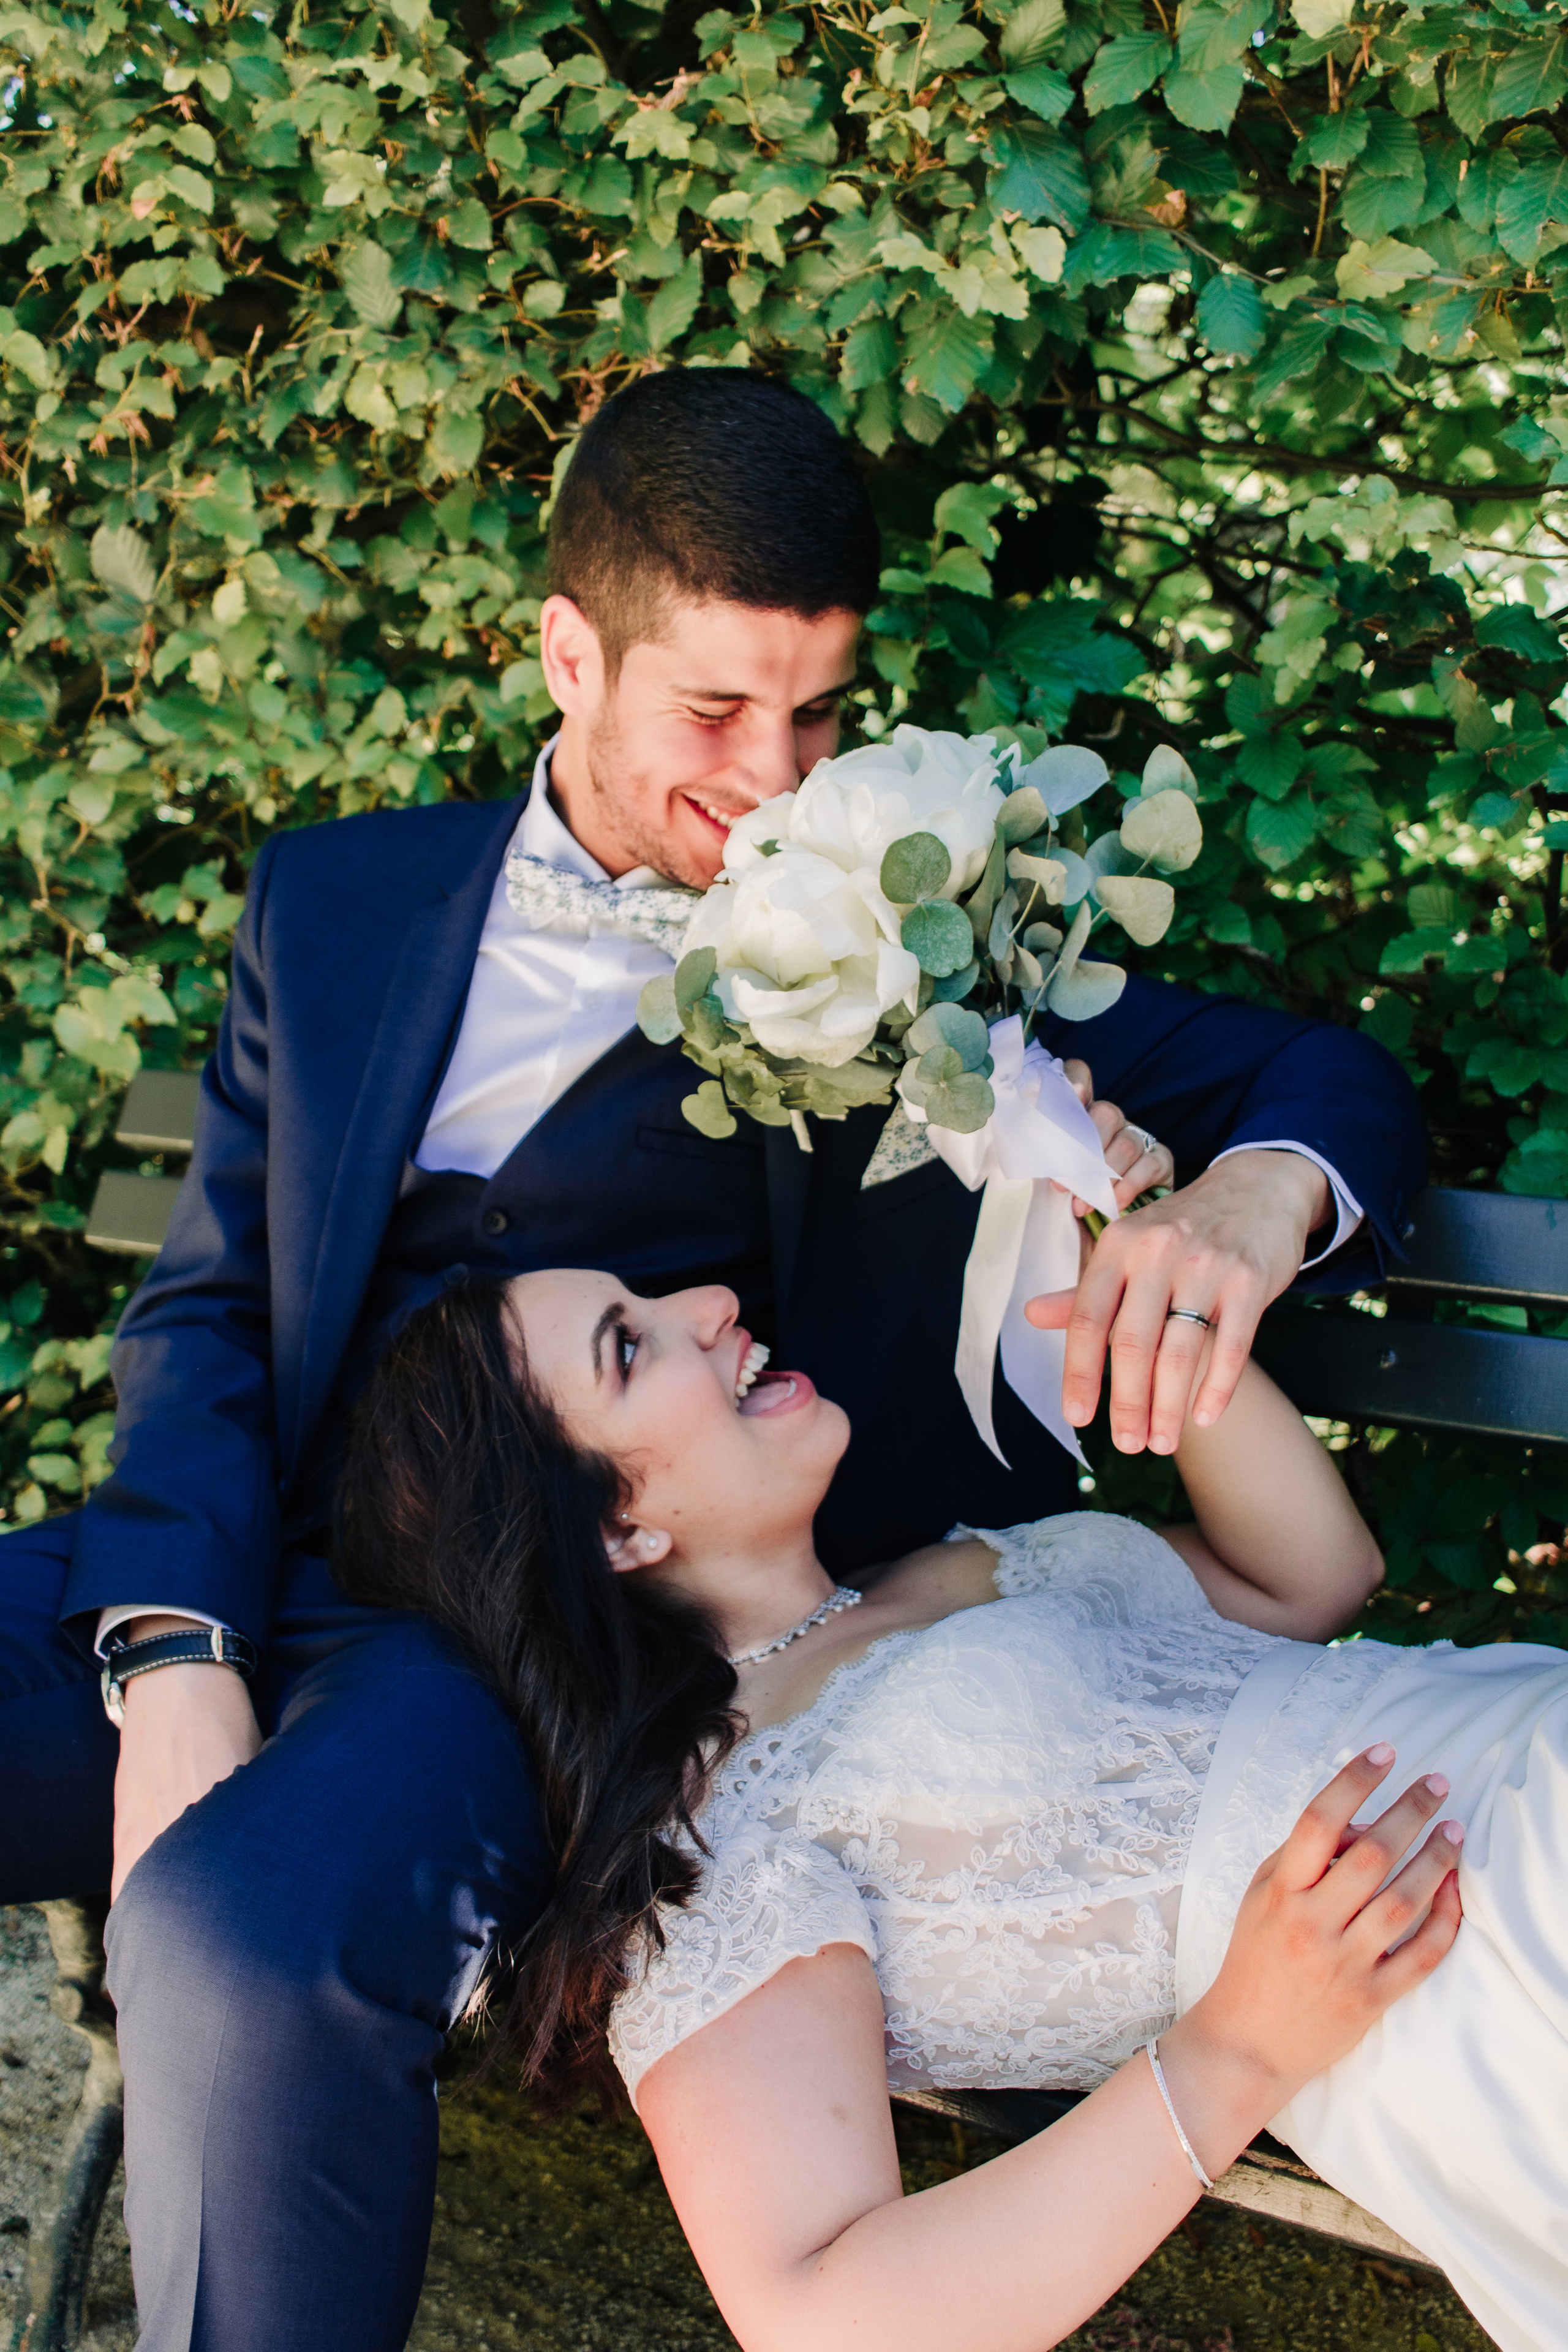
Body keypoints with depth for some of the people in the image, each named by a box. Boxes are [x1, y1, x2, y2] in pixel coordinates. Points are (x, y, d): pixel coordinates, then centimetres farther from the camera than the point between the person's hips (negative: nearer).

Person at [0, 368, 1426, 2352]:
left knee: (241, 1937, -34)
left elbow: (1329, 1079, 10)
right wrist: (174, 1659, -10)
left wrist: (1243, 1208, -16)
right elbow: (208, 1303, 9)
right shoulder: (338, 902, 16)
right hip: (254, 1575, 3)